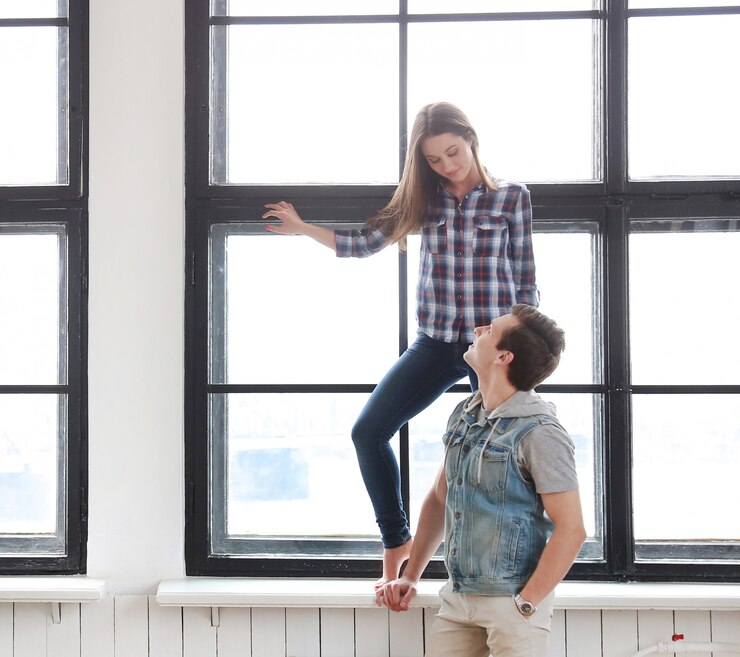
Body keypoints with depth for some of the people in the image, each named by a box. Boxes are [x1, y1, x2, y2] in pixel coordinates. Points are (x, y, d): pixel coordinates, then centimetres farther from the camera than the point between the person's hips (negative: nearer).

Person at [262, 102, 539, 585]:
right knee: (368, 432, -6)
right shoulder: (423, 198, 7)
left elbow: (525, 280, 1)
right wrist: (303, 228, 5)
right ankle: (397, 541, 11)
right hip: (436, 343, 3)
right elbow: (366, 243, 10)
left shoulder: (511, 197, -2)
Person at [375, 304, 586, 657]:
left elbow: (571, 529, -17)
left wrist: (524, 605, -15)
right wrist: (410, 576, 14)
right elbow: (439, 497, 17)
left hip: (511, 604, -6)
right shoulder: (463, 415, 7)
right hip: (456, 598, 7)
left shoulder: (539, 432, -16)